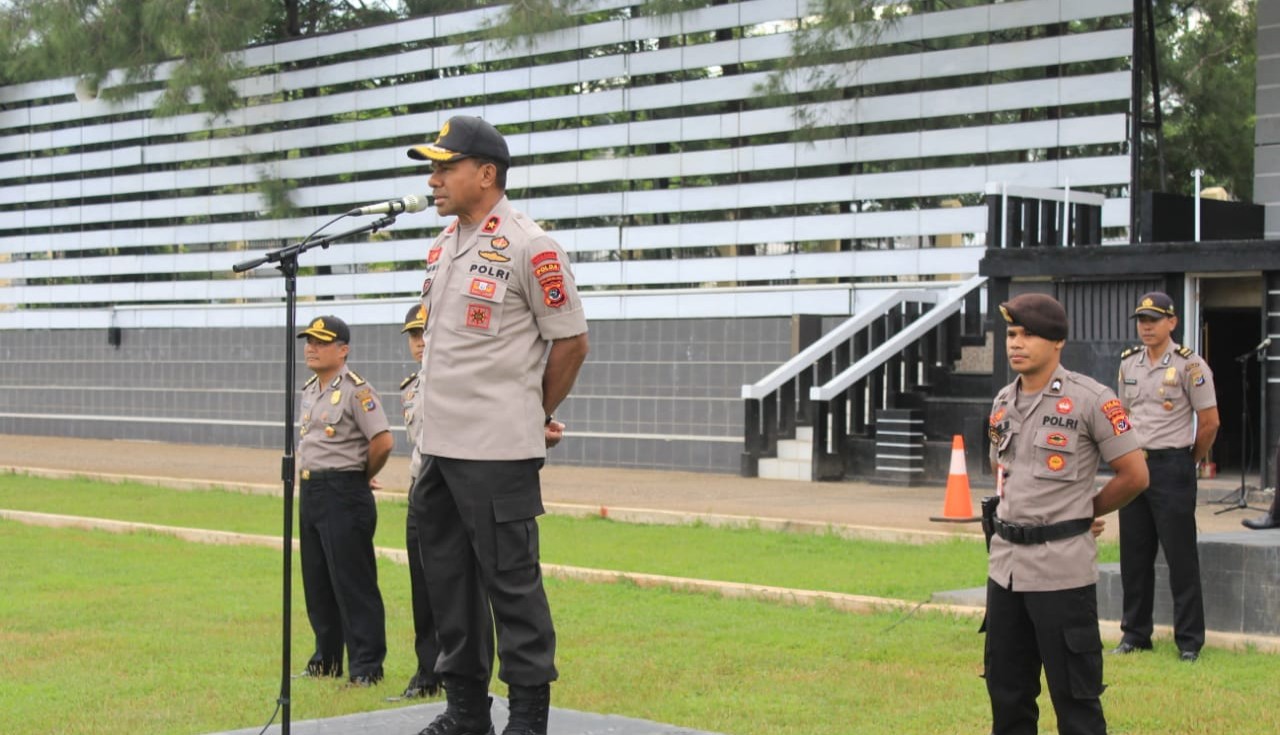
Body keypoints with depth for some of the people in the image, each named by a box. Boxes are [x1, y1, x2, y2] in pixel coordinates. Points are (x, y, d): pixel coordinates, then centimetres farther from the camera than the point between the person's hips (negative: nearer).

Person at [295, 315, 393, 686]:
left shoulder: (356, 391, -13)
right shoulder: (309, 391, 15)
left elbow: (383, 442, -18)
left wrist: (363, 476, -4)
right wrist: (309, 480, 16)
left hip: (344, 493, -9)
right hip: (310, 490, 9)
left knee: (353, 583, -7)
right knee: (316, 582, 13)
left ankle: (366, 666, -3)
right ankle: (327, 659, 24)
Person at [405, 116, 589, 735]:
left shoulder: (529, 247, -12)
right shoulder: (443, 245, 13)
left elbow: (570, 340, -8)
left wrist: (536, 418, 2)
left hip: (498, 451, -9)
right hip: (438, 448, 9)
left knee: (511, 581, -3)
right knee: (447, 578, 14)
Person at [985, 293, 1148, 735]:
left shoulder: (1090, 399, -9)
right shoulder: (1003, 401, 10)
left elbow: (1134, 475, -7)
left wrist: (1084, 512, 3)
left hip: (1062, 568, -6)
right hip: (1005, 562, 7)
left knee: (1075, 697, 0)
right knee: (1006, 690, 14)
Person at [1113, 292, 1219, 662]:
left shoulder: (1190, 365, -9)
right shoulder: (1128, 362, 9)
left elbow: (1209, 422, -6)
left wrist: (1188, 461, 3)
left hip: (1171, 467, -6)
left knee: (1180, 555, -3)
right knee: (1134, 555, 10)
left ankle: (1189, 640, 5)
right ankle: (1135, 634, 19)